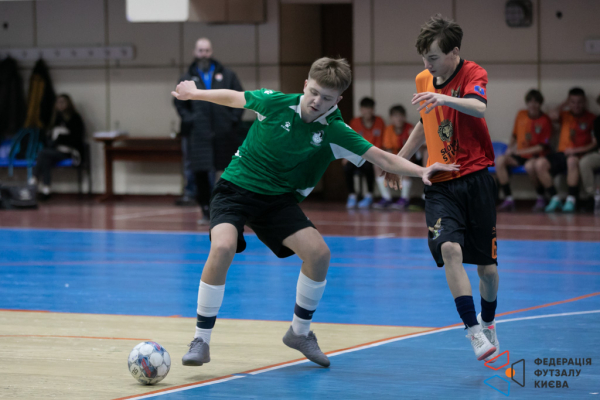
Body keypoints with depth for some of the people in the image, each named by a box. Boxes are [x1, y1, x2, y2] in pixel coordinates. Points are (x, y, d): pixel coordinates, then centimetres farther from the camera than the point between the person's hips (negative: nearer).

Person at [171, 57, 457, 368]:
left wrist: (421, 170, -28)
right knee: (222, 248, -29)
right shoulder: (274, 102, -12)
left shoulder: (334, 131, -10)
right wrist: (194, 93, 20)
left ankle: (300, 332, 10)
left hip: (279, 199, 2)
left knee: (318, 252, -16)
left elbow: (382, 158, -14)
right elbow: (234, 98, 8)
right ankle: (201, 341, -16)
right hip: (235, 188, -2)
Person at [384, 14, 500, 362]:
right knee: (449, 249, -22)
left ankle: (488, 323, 33)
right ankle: (475, 332, -24)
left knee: (486, 264, 4)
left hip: (476, 179, -3)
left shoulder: (473, 74, -9)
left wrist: (444, 98, -49)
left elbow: (479, 108, -32)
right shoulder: (424, 80, 10)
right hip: (440, 183, 3)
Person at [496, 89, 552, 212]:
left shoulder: (545, 121, -7)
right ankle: (508, 199, -22)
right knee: (499, 160, -22)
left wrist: (521, 151, -15)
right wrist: (510, 148, 3)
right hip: (518, 155, 5)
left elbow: (543, 147, -10)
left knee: (530, 166, -39)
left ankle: (541, 198, -15)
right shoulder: (521, 115, 8)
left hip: (535, 156, -5)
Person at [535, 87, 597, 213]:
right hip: (562, 154, 4)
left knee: (572, 160, -41)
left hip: (580, 155, -4)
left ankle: (571, 200, -33)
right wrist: (565, 103, 0)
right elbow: (553, 116, -8)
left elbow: (595, 144, -2)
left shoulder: (591, 118, 6)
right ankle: (554, 198, -14)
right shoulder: (565, 115, 16)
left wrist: (577, 150, -13)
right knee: (540, 163, -24)